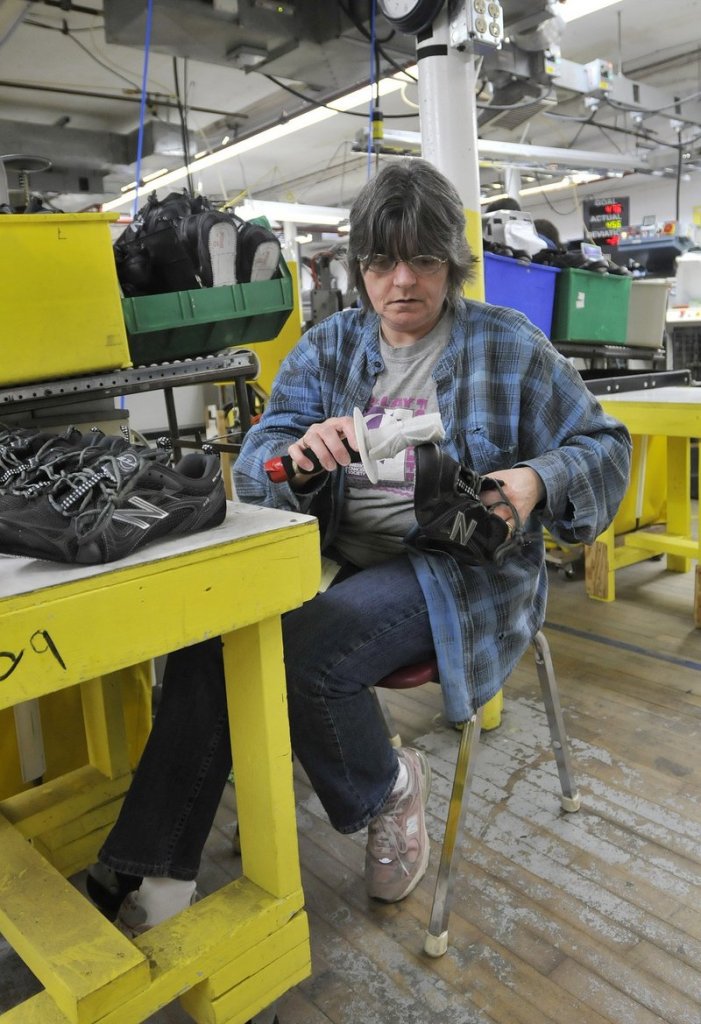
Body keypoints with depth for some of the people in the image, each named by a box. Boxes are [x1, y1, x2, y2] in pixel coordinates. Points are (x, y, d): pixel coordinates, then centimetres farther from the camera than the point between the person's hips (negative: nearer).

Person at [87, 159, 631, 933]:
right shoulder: (326, 347, 10)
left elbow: (603, 446, 4)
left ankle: (388, 790, 3)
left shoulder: (509, 346, 3)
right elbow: (256, 459, 2)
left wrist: (534, 481, -19)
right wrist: (302, 454, -23)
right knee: (210, 630, -21)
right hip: (340, 555, 4)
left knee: (300, 652, -29)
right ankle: (153, 873, -9)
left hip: (459, 568, -4)